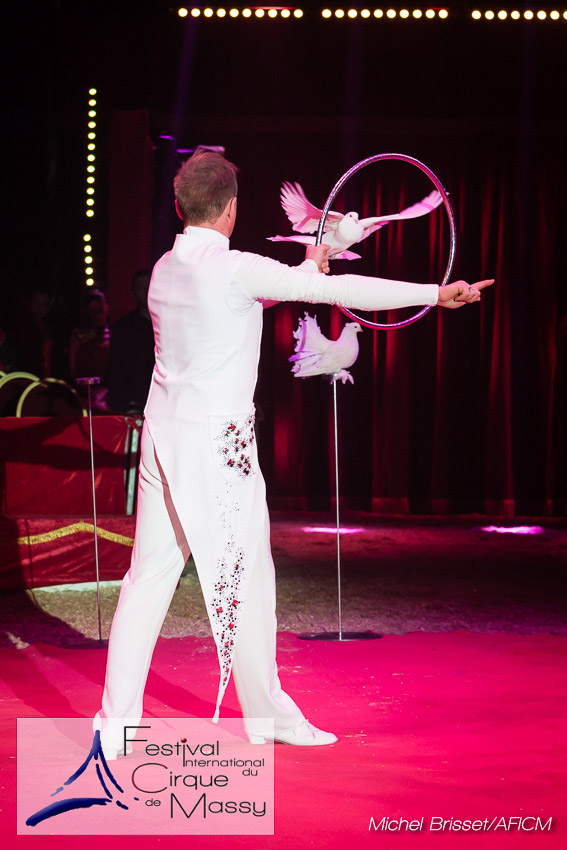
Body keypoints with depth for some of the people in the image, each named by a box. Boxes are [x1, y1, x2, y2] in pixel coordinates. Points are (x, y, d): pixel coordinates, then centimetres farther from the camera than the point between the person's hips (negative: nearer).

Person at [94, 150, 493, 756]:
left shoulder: (166, 269, 9)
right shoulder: (234, 268, -14)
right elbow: (338, 290, -15)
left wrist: (306, 267, 38)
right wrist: (437, 293, -10)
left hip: (164, 435, 7)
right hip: (217, 444, -7)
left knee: (149, 576, 7)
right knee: (246, 576, 7)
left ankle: (116, 722, 7)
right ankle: (266, 713, 20)